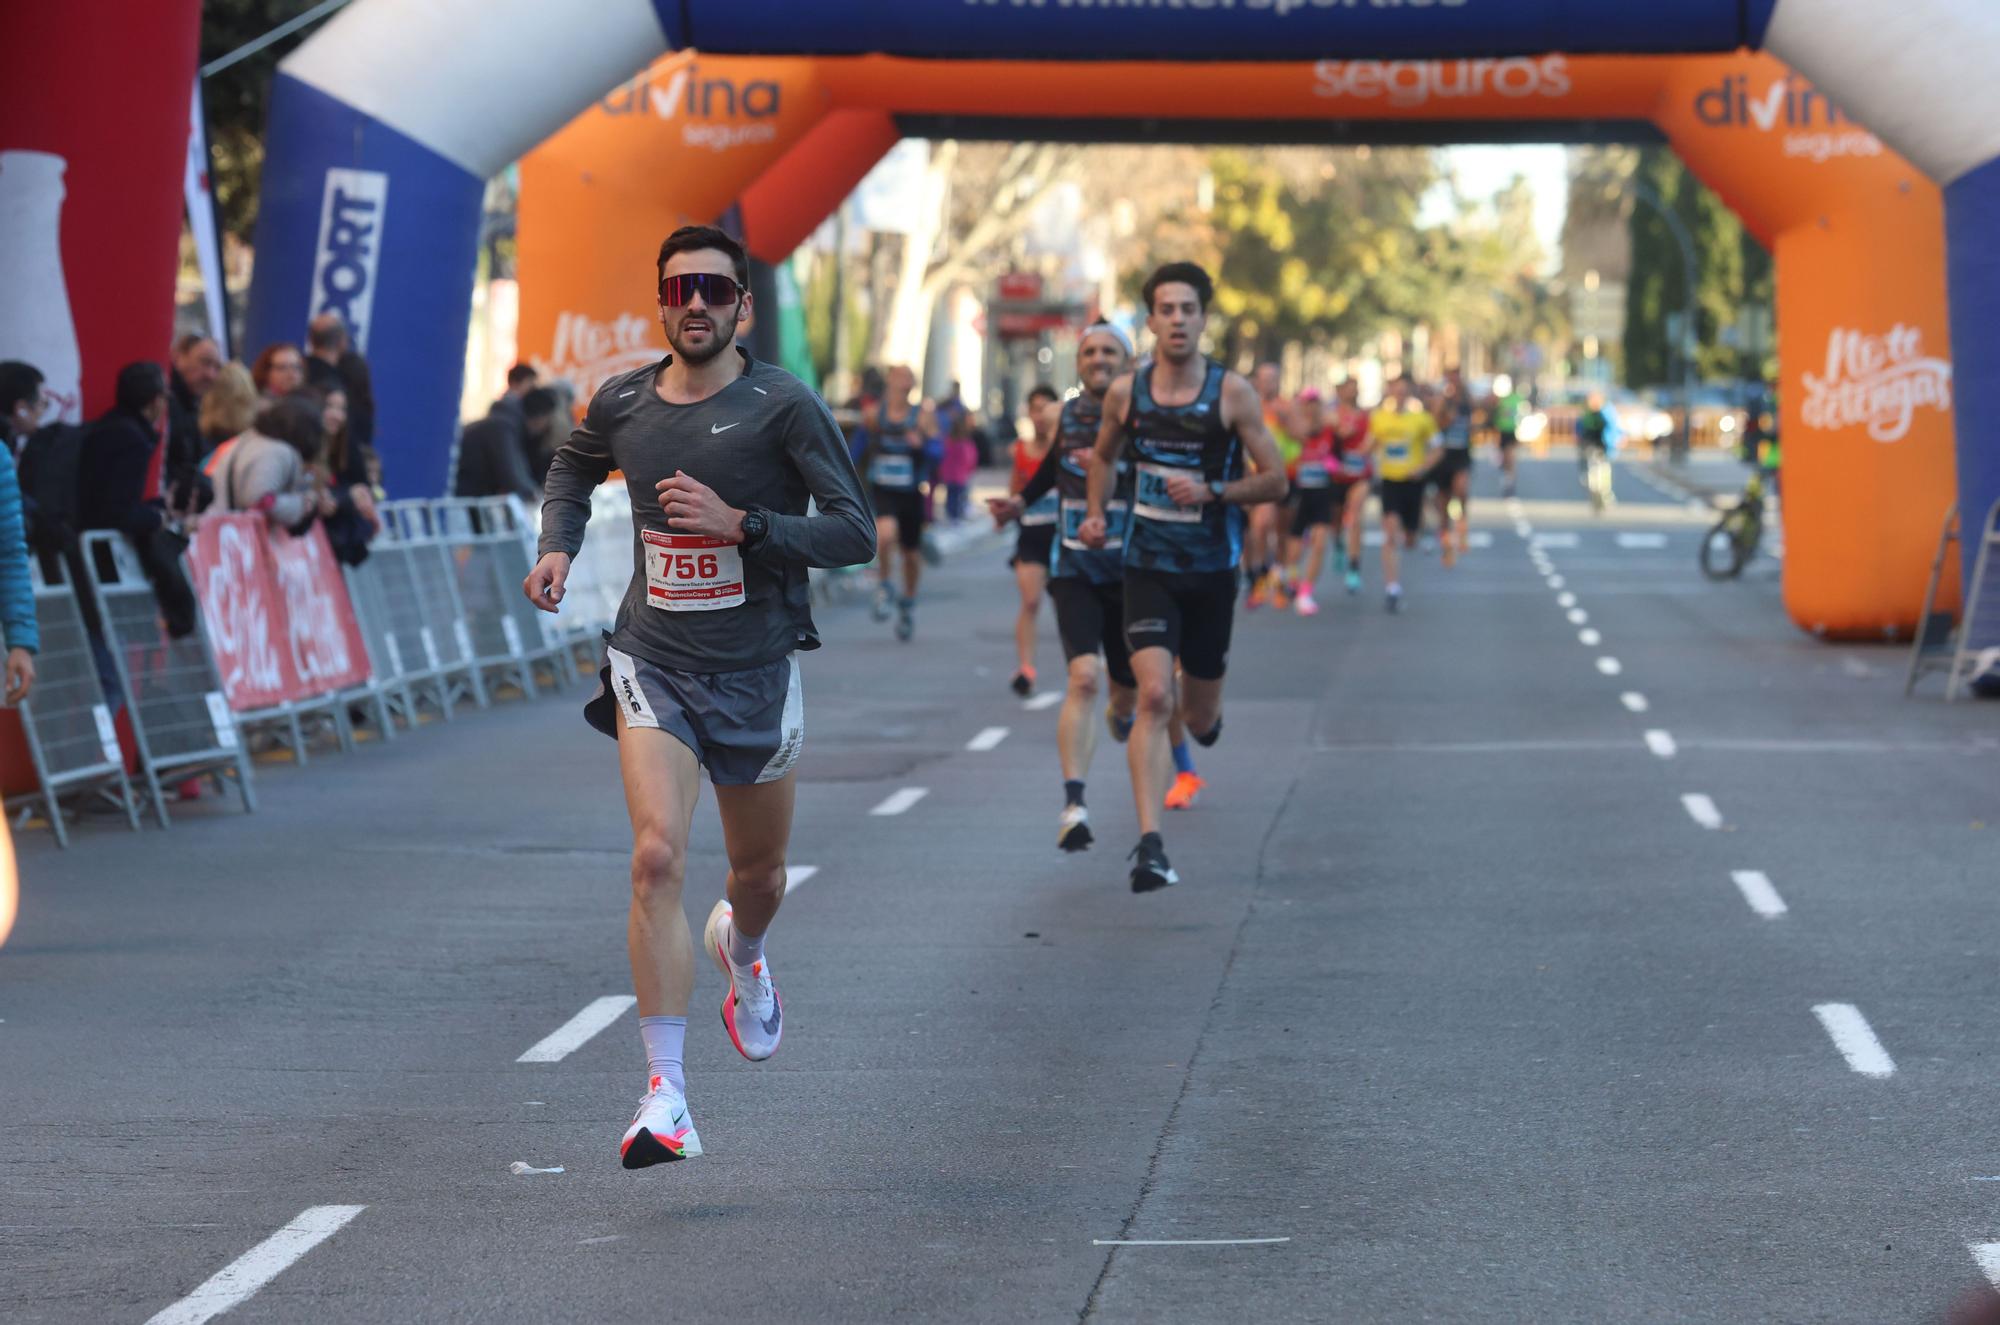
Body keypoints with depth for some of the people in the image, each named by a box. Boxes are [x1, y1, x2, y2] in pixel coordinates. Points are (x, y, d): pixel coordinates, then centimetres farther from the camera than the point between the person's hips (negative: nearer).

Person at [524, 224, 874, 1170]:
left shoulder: (783, 406, -10)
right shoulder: (622, 404, 1)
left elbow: (856, 533, -12)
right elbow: (573, 469, 25)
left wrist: (739, 522, -22)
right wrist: (558, 546, 6)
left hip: (757, 668, -1)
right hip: (652, 664, 1)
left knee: (759, 874, 16)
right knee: (657, 856, -19)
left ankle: (739, 950, 56)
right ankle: (665, 1097, -20)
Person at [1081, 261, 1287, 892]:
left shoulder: (1232, 393, -7)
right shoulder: (1125, 391, -1)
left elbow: (1275, 480, -5)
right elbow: (1105, 455, 20)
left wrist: (1211, 492, -19)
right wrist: (1097, 513, 4)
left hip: (1211, 572, 0)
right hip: (1148, 567, 0)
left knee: (1199, 717, 12)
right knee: (1154, 697, -18)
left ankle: (1204, 714, 53)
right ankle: (1149, 845, -21)